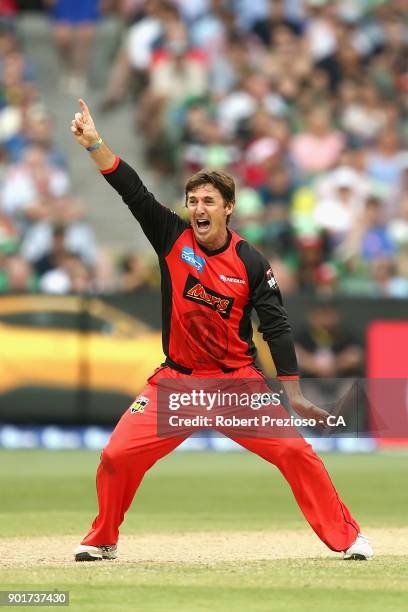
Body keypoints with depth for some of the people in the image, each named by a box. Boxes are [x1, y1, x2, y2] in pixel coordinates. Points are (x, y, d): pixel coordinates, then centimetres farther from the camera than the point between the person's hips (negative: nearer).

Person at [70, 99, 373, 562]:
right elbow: (132, 190, -10)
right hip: (177, 380, 1)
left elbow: (275, 327, -6)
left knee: (295, 451, -12)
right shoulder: (173, 238, -3)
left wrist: (293, 393, -11)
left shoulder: (250, 263, -7)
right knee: (118, 455, -10)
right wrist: (93, 142, -21)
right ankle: (102, 540, 13)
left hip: (238, 380, -1)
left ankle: (346, 538, 1)